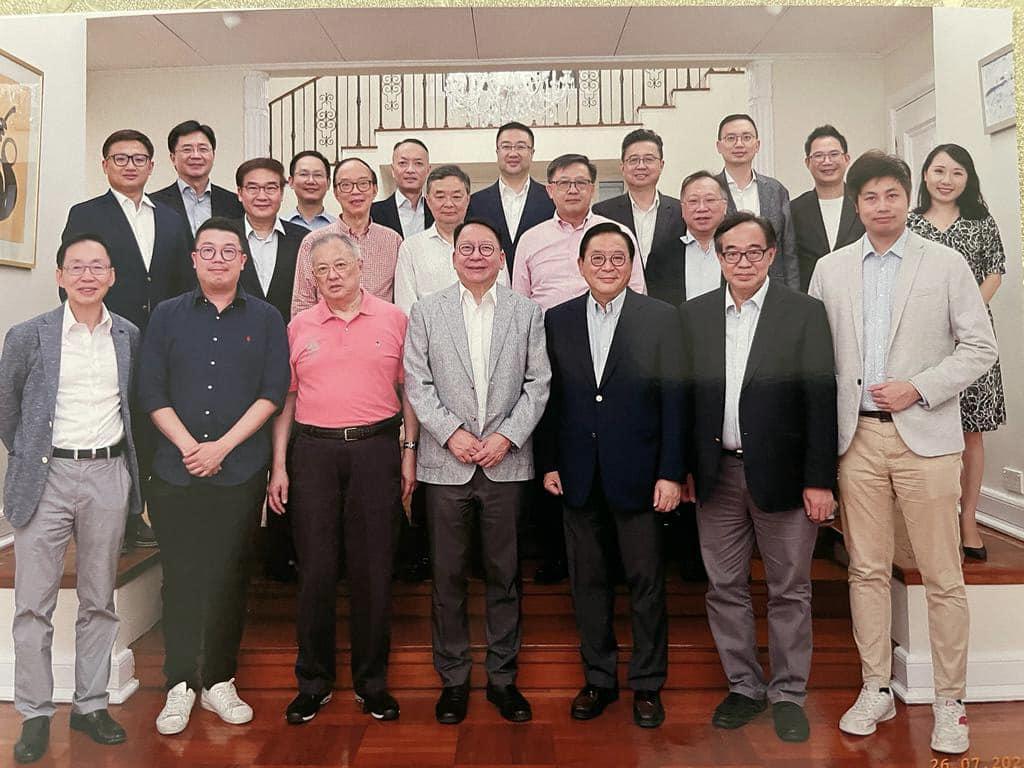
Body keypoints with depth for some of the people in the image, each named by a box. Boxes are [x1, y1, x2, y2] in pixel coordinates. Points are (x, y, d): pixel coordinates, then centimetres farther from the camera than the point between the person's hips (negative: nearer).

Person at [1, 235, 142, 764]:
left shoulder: (129, 336, 6)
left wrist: (120, 455, 12)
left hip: (108, 474, 2)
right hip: (47, 476, -2)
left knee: (99, 601, 11)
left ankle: (91, 705, 23)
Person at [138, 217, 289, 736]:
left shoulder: (265, 319, 6)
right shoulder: (167, 316, 8)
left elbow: (273, 391, -1)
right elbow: (151, 390, 3)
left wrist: (221, 446, -9)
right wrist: (188, 445, -9)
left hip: (240, 472, 0)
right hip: (176, 472, 1)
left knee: (229, 577, 6)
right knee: (180, 577, 4)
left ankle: (218, 682, 19)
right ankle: (179, 685, 17)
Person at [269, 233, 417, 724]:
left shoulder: (393, 319, 4)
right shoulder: (299, 327, 8)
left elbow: (408, 390, 6)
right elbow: (285, 398, 9)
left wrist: (409, 452, 0)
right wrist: (278, 465, 4)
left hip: (377, 448, -1)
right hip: (313, 450, 1)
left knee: (373, 569, 5)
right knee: (315, 569, 6)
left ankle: (372, 682, 21)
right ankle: (313, 682, 22)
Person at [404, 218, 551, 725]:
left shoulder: (527, 312, 6)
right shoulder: (426, 312, 6)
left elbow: (538, 384, 2)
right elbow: (417, 383, 1)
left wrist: (506, 436, -9)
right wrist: (452, 433, -10)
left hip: (506, 463, 0)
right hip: (446, 463, 0)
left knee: (504, 575, 9)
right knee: (448, 577, 8)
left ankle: (502, 677, 24)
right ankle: (453, 678, 23)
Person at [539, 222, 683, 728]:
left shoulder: (660, 318, -2)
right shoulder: (557, 320, 5)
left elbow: (674, 398, -5)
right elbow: (550, 396, 6)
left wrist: (670, 473, -9)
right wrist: (548, 462, 2)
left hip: (636, 472, -2)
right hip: (578, 474, 3)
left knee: (646, 581, 8)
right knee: (588, 580, 13)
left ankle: (647, 683, 26)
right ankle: (598, 678, 30)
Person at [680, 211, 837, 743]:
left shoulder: (805, 313, -2)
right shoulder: (695, 315, 6)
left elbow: (821, 398, -6)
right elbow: (685, 395, 6)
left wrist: (819, 479, -10)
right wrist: (682, 467, 2)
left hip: (781, 473, -2)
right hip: (717, 474, 3)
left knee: (789, 590, 9)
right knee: (725, 588, 11)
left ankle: (788, 694, 27)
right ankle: (744, 688, 29)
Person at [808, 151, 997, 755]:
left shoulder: (946, 264, 3)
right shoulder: (830, 270, 9)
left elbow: (981, 347, 1)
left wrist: (918, 389, -12)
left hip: (924, 434, -2)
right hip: (857, 434, 2)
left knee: (942, 577, 3)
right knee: (867, 570, 9)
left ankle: (950, 703, 19)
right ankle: (876, 690, 23)